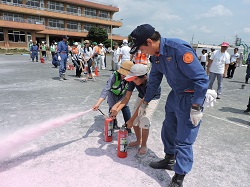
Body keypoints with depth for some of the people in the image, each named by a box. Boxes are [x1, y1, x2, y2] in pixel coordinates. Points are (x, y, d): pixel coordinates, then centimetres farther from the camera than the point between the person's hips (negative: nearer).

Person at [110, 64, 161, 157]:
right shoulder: (133, 81, -25)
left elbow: (142, 104, -35)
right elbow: (126, 98, -21)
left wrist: (131, 120, -30)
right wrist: (117, 110, -35)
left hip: (152, 98, -5)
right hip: (141, 97, 5)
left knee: (144, 122, -16)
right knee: (135, 121, 1)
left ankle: (144, 146, 6)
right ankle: (138, 140, 27)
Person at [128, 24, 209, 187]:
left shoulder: (179, 49, -27)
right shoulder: (156, 55, 0)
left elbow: (202, 78, -25)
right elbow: (154, 80, 12)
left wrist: (196, 108, -23)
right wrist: (145, 103, 19)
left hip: (191, 96, -8)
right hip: (175, 94, 8)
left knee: (183, 140, -1)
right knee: (168, 130, 18)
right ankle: (169, 160, 41)